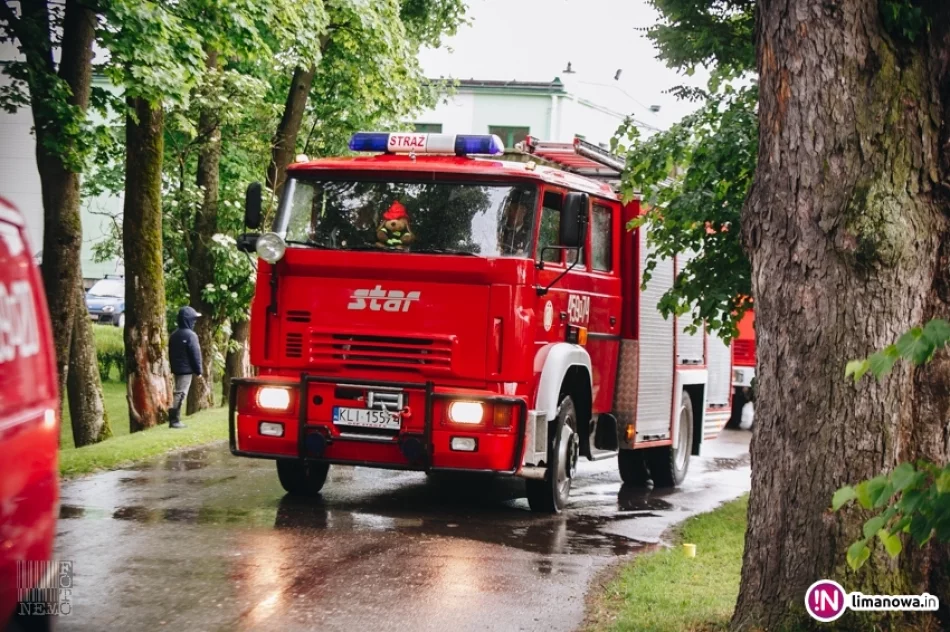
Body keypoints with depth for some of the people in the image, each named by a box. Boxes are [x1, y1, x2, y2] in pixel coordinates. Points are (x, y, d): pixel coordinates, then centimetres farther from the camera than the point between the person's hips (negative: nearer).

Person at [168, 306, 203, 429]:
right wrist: (198, 370, -6)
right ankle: (174, 420, -10)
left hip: (176, 369, 8)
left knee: (178, 393, 14)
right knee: (181, 393, -7)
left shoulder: (174, 335, 12)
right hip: (186, 369, -8)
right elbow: (195, 354, -13)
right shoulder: (190, 335, -13)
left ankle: (174, 418, 11)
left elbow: (170, 353, 17)